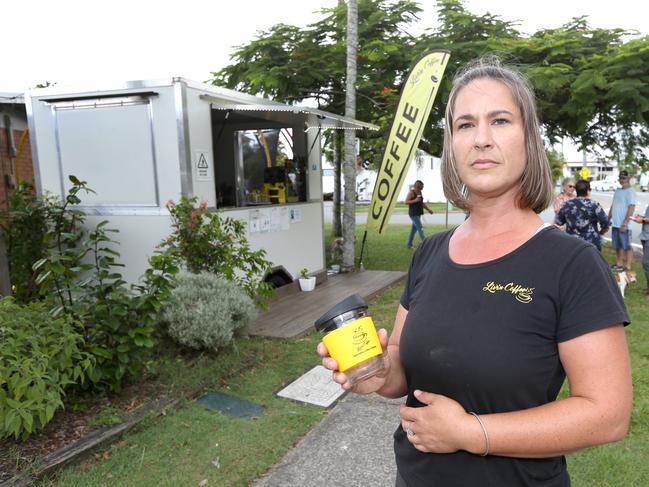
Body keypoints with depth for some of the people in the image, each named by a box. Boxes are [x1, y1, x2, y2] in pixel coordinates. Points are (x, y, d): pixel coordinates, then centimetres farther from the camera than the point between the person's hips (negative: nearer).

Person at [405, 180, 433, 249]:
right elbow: (406, 202, -15)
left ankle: (409, 244, 20)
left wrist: (428, 209, 18)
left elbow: (422, 203, 25)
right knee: (420, 229, -13)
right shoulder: (411, 192, -8)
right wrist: (415, 200, -25)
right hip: (413, 214, -8)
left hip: (418, 214, 9)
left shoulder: (420, 193, 16)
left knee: (414, 229, 12)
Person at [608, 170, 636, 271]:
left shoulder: (630, 191, -9)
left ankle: (628, 267, 4)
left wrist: (625, 223, -21)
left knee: (627, 246, -1)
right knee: (617, 246, 15)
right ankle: (619, 264, 25)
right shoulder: (617, 190, 14)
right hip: (615, 223, 7)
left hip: (624, 225, -7)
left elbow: (631, 208, -16)